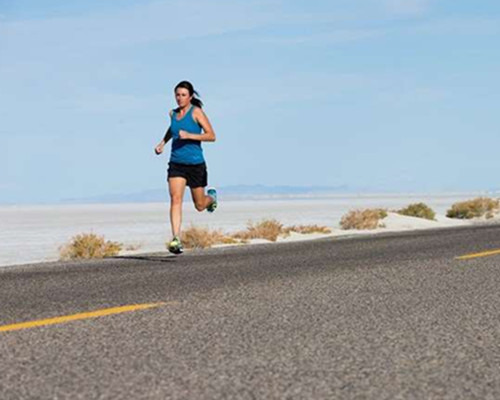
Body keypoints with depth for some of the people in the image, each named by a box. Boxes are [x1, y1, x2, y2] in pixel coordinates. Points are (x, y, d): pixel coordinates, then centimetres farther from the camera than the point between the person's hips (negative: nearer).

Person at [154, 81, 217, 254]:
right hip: (176, 163, 3)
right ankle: (176, 239, -23)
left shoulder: (196, 112, -8)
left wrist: (189, 135, -23)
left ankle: (211, 196, 47)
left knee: (200, 206, 10)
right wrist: (163, 142, 18)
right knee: (175, 199, -17)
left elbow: (211, 136, -14)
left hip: (195, 163, -3)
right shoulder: (173, 113, 7)